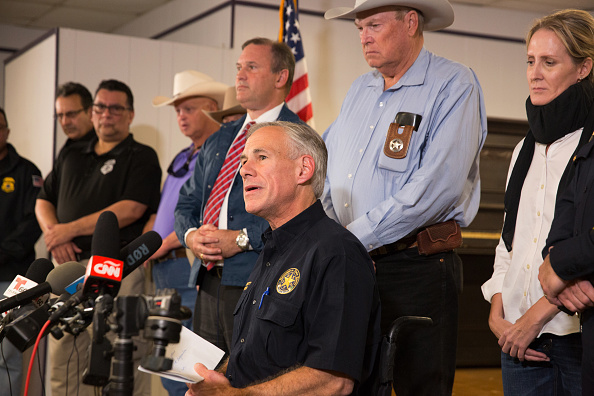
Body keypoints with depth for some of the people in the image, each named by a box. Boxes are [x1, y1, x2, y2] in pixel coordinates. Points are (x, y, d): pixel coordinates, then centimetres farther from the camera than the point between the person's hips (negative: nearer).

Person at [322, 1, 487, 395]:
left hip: (417, 269, -6)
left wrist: (354, 239, -18)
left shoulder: (454, 85, -7)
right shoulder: (359, 90, 17)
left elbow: (436, 188, -19)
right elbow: (327, 175, 20)